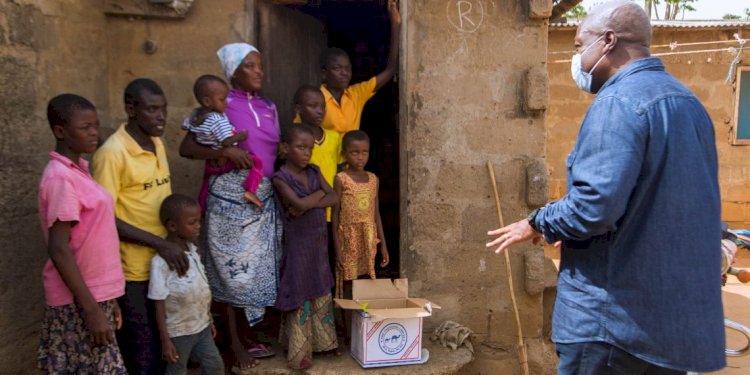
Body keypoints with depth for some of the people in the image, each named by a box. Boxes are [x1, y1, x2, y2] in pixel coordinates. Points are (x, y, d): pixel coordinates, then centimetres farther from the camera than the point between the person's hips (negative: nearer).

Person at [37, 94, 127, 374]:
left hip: (93, 293, 8)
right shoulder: (61, 178, -18)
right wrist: (91, 309, -21)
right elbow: (59, 250, -21)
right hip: (78, 301, -8)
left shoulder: (78, 169, 9)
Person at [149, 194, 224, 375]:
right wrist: (165, 340, -16)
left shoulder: (193, 249, 2)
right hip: (179, 332, -7)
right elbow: (159, 303, -18)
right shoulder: (161, 260, -22)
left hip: (202, 326, 7)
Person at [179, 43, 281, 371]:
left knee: (256, 270, 12)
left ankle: (248, 337, 27)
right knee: (231, 270, 3)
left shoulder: (269, 108, 12)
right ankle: (235, 344, 16)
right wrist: (225, 151, -22)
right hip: (230, 198, -6)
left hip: (264, 200, 6)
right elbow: (186, 148, -10)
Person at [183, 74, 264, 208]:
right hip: (225, 160, -8)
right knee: (257, 162, -11)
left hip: (210, 162, 8)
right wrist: (239, 136, -16)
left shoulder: (194, 114, -3)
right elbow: (227, 142, -31)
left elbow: (186, 127, 13)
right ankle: (249, 191, -22)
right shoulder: (218, 121, -29)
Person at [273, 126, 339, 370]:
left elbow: (334, 198, -4)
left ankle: (322, 342, 31)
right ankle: (299, 353, 17)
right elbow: (300, 204, -27)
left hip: (319, 242, 6)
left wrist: (309, 204, -17)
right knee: (299, 298, 4)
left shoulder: (314, 171, 4)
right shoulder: (280, 178, -13)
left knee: (321, 294, 15)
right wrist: (320, 193, -12)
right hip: (298, 244, -6)